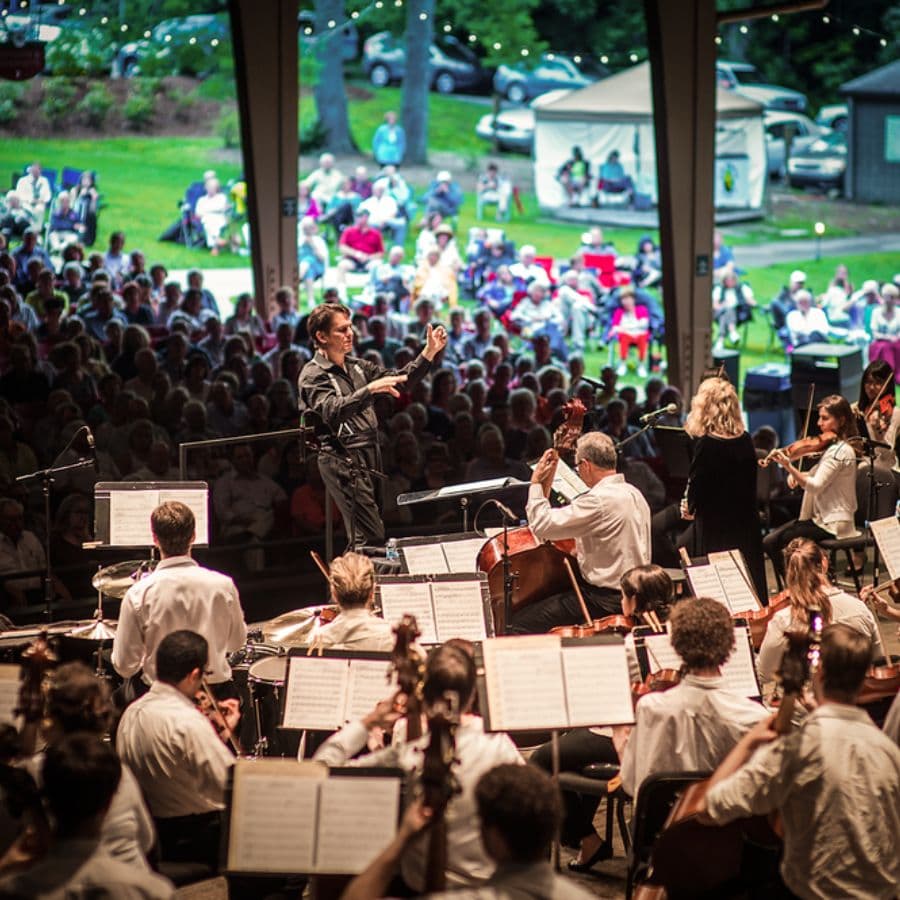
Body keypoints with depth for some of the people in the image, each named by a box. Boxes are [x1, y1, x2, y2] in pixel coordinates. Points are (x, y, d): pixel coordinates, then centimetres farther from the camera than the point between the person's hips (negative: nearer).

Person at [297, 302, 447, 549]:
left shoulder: (356, 367, 16)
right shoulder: (313, 376, -8)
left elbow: (400, 380, 20)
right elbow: (333, 412, -26)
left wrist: (429, 352, 8)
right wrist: (370, 389, -35)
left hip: (370, 454, 8)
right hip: (343, 460, -8)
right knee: (371, 537, -15)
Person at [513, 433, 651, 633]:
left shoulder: (598, 500, -20)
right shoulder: (634, 494, 10)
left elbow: (542, 525, -19)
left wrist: (536, 483, -7)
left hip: (607, 599, -10)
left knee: (520, 624, -10)